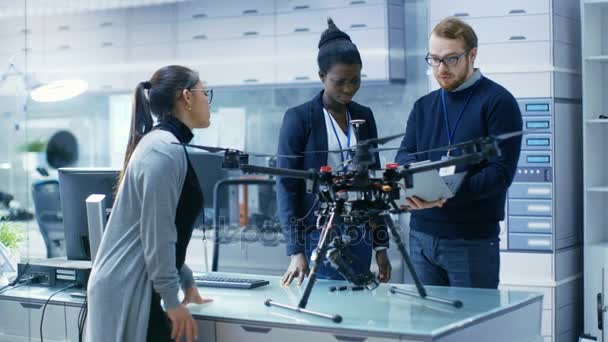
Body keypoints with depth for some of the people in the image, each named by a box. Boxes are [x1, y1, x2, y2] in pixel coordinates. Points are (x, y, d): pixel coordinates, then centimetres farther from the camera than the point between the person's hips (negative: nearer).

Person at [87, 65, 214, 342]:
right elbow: (156, 233, -19)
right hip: (129, 291, -10)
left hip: (133, 286, 10)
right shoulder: (166, 151, -17)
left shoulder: (162, 145, 15)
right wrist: (172, 300, -14)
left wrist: (186, 281, 27)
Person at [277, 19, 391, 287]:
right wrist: (296, 251, -15)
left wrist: (381, 244, 10)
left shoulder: (364, 116, 10)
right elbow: (287, 187, -7)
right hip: (317, 237, -4)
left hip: (359, 237, 5)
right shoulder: (298, 118, -5)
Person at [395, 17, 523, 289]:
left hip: (473, 240, -5)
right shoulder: (423, 106, 16)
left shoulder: (498, 102, -3)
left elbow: (501, 172, -12)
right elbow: (404, 155, 6)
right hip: (421, 234, 5)